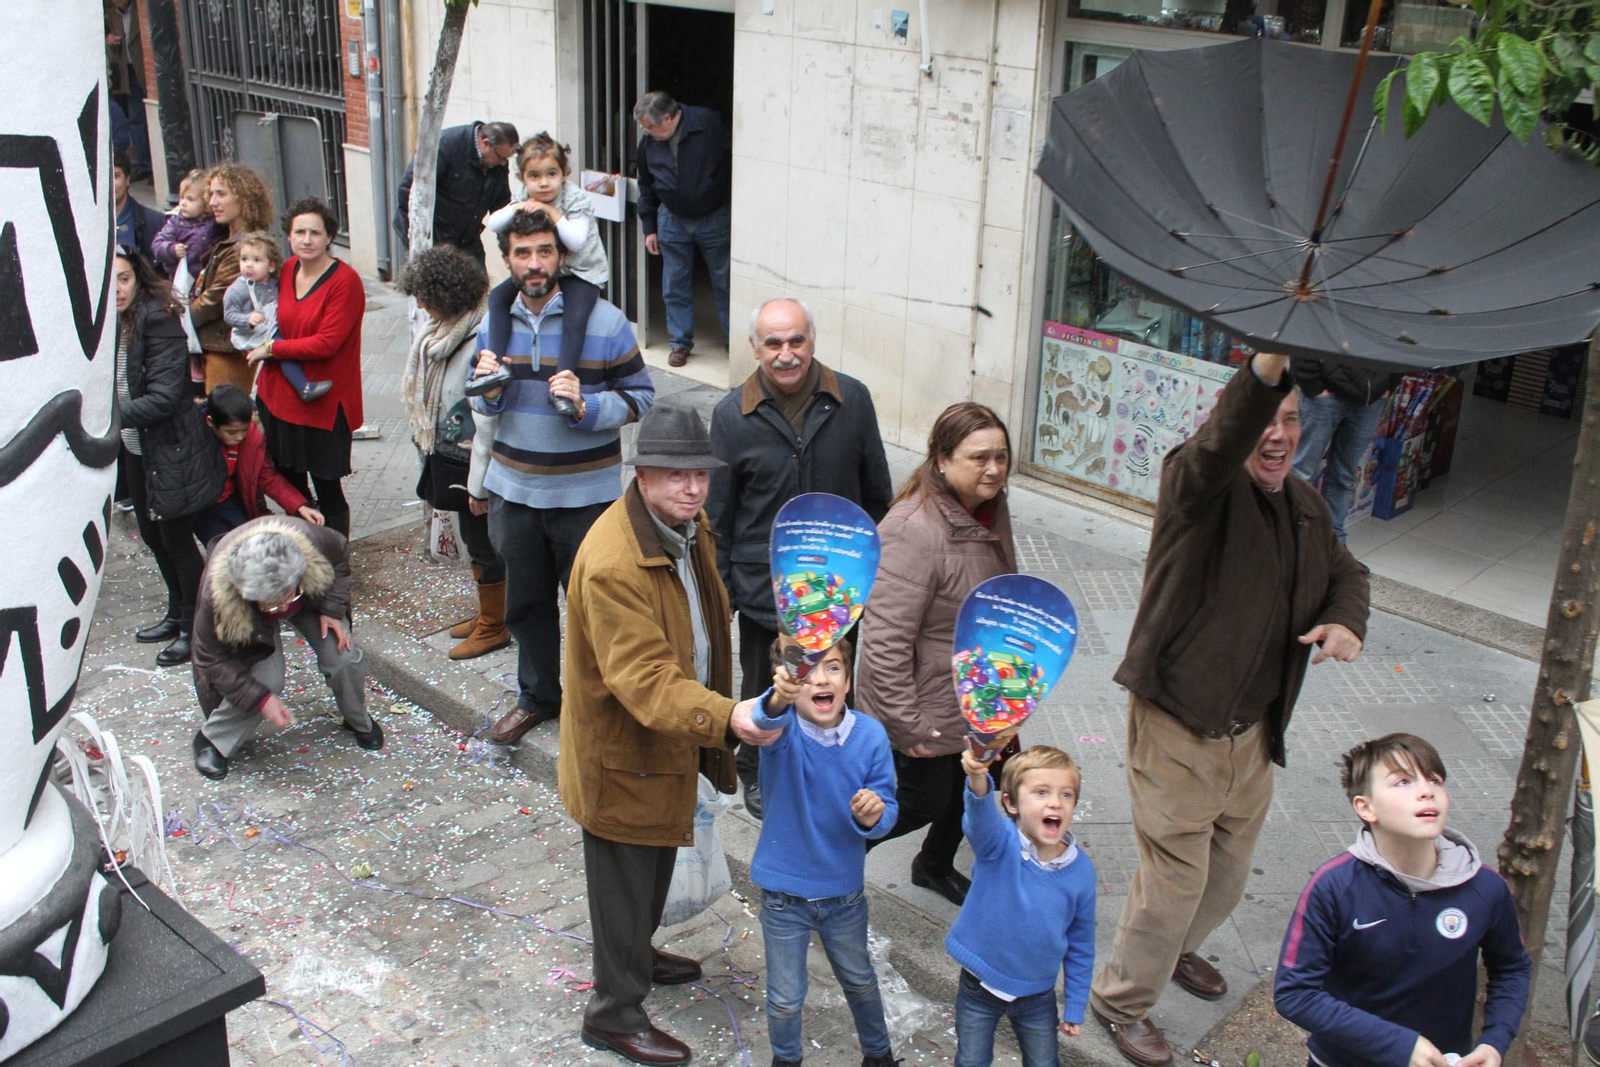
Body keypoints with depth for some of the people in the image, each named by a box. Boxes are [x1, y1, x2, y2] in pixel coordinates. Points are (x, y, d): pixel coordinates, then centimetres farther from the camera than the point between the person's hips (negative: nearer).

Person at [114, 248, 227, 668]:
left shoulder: (158, 320, -21)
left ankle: (194, 628, 21)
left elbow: (164, 396, -26)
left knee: (175, 537, 3)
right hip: (137, 449, 8)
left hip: (173, 451, -8)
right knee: (151, 533, 20)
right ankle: (177, 614, 40)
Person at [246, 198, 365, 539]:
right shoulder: (287, 269, 5)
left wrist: (271, 349, -13)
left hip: (323, 402, -7)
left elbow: (326, 342, -21)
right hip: (278, 394, 7)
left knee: (326, 489, 1)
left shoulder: (345, 281, -16)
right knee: (290, 484, 18)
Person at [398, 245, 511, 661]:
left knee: (483, 544, 6)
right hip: (447, 454, 9)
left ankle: (493, 626, 22)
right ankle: (488, 613, 36)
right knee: (473, 540, 21)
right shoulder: (437, 328, 3)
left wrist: (479, 483, -19)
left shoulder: (480, 341, -26)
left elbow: (487, 419, -23)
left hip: (470, 461, -9)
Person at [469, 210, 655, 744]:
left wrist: (585, 406, -24)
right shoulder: (495, 324, 4)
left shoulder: (604, 321, -10)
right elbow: (482, 406, 14)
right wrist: (489, 392, -10)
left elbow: (641, 395, -7)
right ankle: (538, 696, 37)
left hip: (586, 494, -4)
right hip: (514, 490, 4)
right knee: (526, 602, 17)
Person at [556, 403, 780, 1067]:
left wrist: (724, 712, 20)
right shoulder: (612, 563, -33)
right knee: (626, 878, 8)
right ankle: (615, 1014, 27)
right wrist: (725, 716, -50)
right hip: (622, 750, -9)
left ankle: (636, 955, 52)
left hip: (672, 735, 9)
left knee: (657, 858, 28)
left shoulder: (687, 526, -2)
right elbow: (644, 680, -38)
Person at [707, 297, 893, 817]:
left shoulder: (852, 399, -7)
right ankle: (756, 770, 41)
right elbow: (718, 515, -2)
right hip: (764, 585, -1)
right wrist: (720, 591, -2)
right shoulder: (732, 415, -9)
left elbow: (877, 494, 4)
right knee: (763, 688, 16)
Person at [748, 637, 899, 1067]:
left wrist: (873, 814, -32)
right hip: (784, 893, -2)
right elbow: (766, 721, -47)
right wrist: (779, 699, -71)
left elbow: (886, 809, -8)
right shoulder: (784, 728, -22)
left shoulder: (870, 734, -15)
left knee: (860, 981, 25)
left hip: (844, 892, 2)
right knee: (785, 997, 15)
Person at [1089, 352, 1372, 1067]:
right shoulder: (1196, 484, -18)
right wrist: (1267, 365, -59)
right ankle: (1122, 1000, 27)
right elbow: (1220, 443, -42)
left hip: (1254, 729, 8)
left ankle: (1175, 949, 54)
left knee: (1229, 873, 24)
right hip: (1179, 727, -8)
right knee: (1174, 879, 3)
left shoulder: (1306, 506, 7)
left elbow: (1345, 573, 20)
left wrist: (1345, 621, -3)